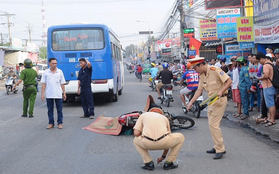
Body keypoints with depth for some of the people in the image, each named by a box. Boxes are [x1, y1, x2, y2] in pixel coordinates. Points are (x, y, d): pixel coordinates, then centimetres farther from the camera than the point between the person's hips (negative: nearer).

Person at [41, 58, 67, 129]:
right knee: (50, 110, 6)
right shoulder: (45, 72, 3)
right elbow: (43, 84, 3)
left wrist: (64, 93, 5)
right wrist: (42, 94, -2)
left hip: (58, 94, 0)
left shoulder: (60, 72, 5)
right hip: (49, 95, 0)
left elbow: (62, 83, 8)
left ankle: (60, 123, 11)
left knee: (59, 110, 3)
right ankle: (51, 123, 16)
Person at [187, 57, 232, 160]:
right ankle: (217, 147, 23)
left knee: (213, 124, -12)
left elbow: (229, 81, -16)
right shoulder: (202, 75, 8)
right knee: (211, 124, 11)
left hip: (220, 100, -9)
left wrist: (221, 91, -29)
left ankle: (220, 149, -4)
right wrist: (191, 102, 4)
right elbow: (199, 90, 11)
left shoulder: (215, 70, -16)